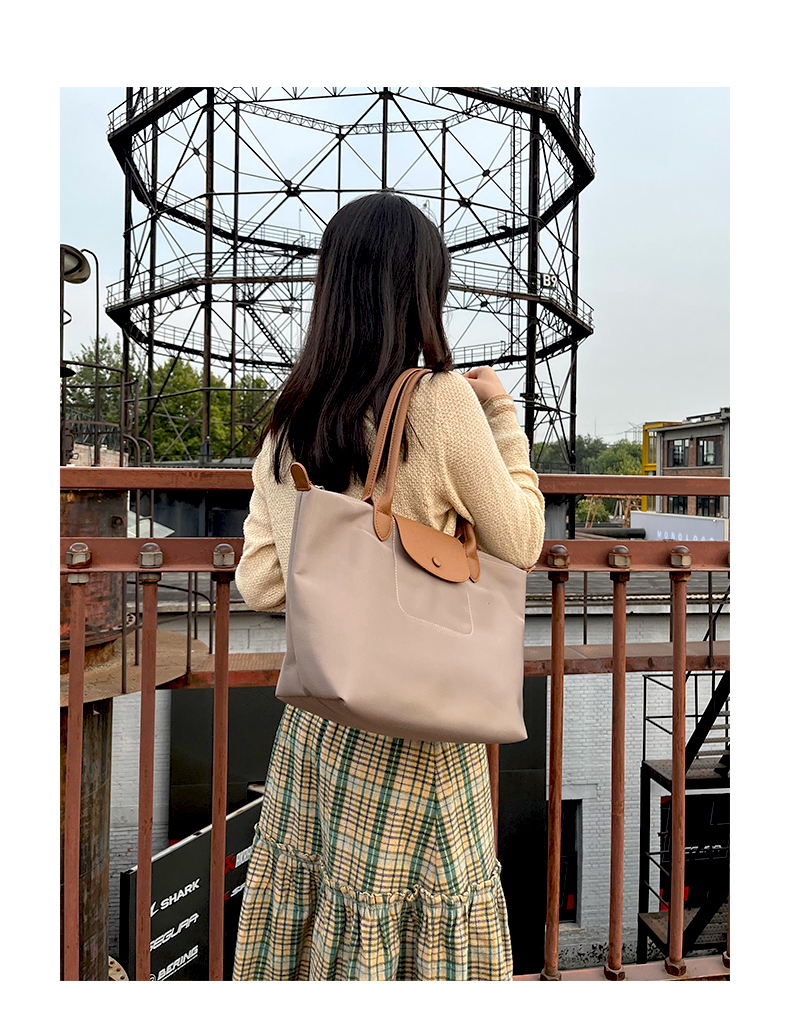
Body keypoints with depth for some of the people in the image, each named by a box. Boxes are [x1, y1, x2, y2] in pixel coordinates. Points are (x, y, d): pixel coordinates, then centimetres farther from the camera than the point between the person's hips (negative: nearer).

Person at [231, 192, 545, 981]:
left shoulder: (286, 426, -1)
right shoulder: (441, 400, -16)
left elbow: (259, 583, 4)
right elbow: (520, 545, -5)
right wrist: (503, 415, 4)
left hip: (310, 725, 5)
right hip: (412, 731, -5)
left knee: (310, 919, 20)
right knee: (427, 938, 15)